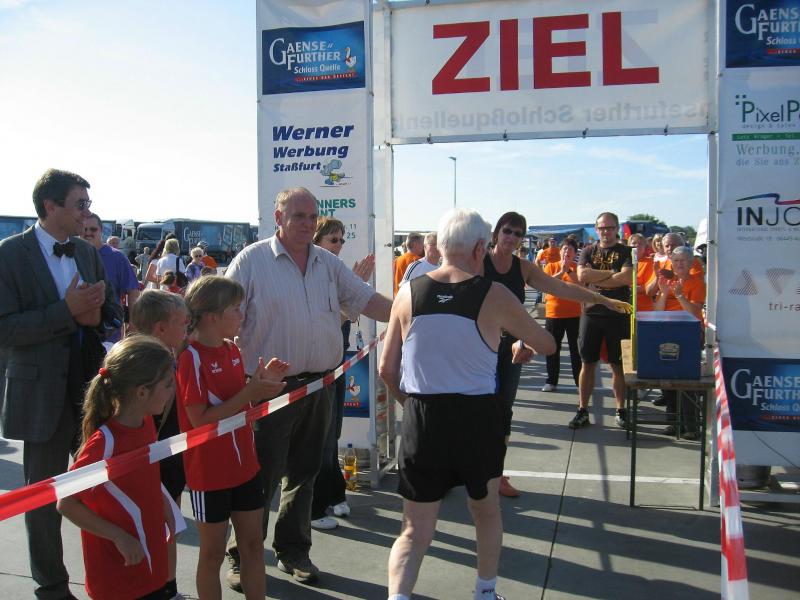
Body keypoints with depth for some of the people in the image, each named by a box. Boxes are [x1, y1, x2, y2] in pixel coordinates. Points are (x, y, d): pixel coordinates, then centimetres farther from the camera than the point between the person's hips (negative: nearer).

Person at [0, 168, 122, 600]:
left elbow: (114, 311, 11)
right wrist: (67, 310, -25)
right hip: (44, 393, -5)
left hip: (95, 386, 5)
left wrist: (98, 315, -11)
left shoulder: (88, 252, 7)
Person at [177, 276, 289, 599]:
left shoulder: (232, 349, 6)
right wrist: (249, 392, -24)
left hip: (244, 464, 7)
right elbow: (200, 420, -22)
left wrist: (262, 381, -4)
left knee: (253, 543, 14)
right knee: (213, 551, 9)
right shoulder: (192, 357, -18)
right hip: (210, 472, -7)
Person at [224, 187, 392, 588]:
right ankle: (243, 558, 21)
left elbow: (368, 302, 9)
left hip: (318, 385, 5)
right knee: (261, 476, 2)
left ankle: (293, 552, 31)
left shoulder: (329, 264, 9)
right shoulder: (252, 261, -6)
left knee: (303, 473, 15)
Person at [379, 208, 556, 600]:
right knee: (487, 511, 26)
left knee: (415, 530, 12)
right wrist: (522, 341, 28)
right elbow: (547, 345, 6)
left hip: (421, 418, 1)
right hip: (477, 417, -1)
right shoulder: (495, 296, -9)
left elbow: (387, 369, 3)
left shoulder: (408, 293, -2)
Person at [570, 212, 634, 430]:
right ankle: (582, 411, 11)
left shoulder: (625, 252, 2)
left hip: (618, 315, -2)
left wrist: (595, 279, -12)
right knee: (587, 363, 4)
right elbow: (582, 275, -8)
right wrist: (611, 273, -11)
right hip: (591, 313, 2)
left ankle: (620, 410, 17)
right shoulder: (588, 251, 9)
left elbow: (627, 277, -15)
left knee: (618, 365, 5)